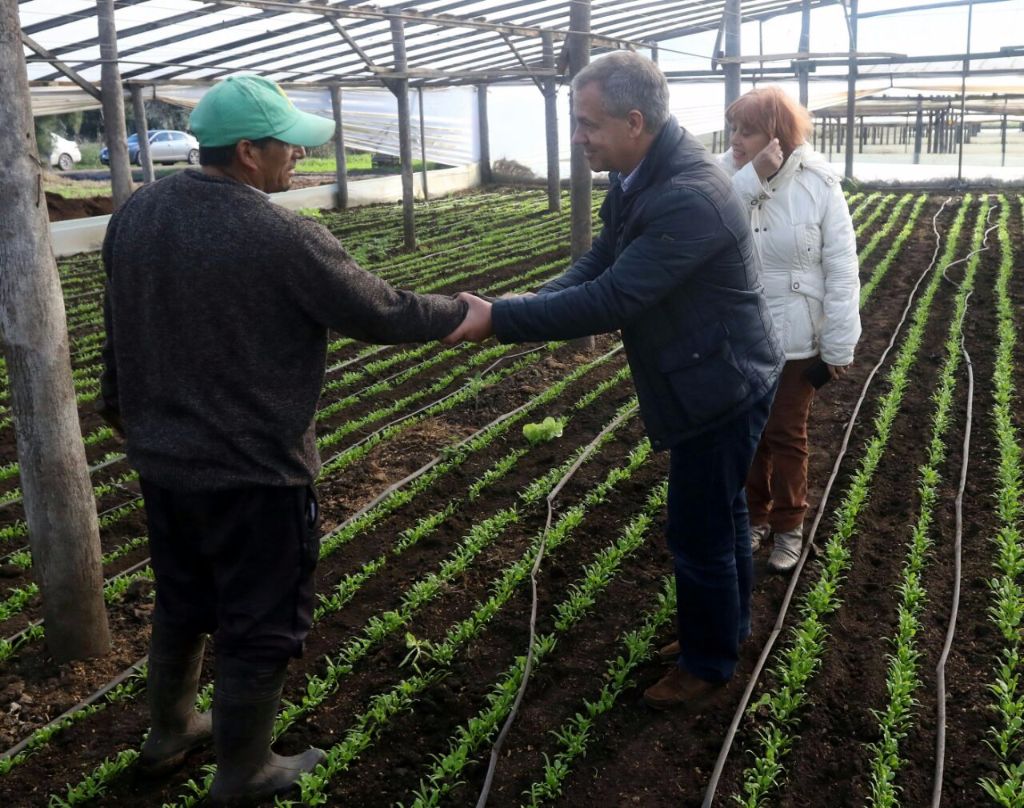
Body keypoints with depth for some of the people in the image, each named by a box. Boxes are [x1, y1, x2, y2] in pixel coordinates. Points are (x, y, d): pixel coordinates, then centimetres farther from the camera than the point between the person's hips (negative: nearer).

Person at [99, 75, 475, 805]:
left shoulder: (135, 215, 0)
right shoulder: (284, 238, -23)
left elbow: (118, 324, 12)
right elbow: (383, 314, -15)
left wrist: (123, 405, 28)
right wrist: (467, 312, 3)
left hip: (161, 458, 8)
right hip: (253, 471, -7)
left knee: (182, 603, 26)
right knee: (261, 624, 11)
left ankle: (170, 733, 44)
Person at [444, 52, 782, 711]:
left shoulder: (688, 199, -32)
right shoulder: (645, 175, 0)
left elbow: (611, 299, -34)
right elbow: (599, 263, 3)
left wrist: (499, 320, -29)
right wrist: (528, 303, -14)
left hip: (722, 385, -10)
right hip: (715, 376, 10)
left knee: (698, 532, 6)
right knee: (722, 511, 24)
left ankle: (708, 662, 28)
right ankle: (729, 626, 45)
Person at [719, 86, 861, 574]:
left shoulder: (818, 185, -15)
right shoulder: (726, 174, -9)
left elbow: (841, 271, -12)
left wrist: (840, 346, -12)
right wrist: (751, 179, -33)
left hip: (795, 338, -2)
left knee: (787, 436, 11)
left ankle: (788, 527, 30)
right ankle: (754, 515, 36)